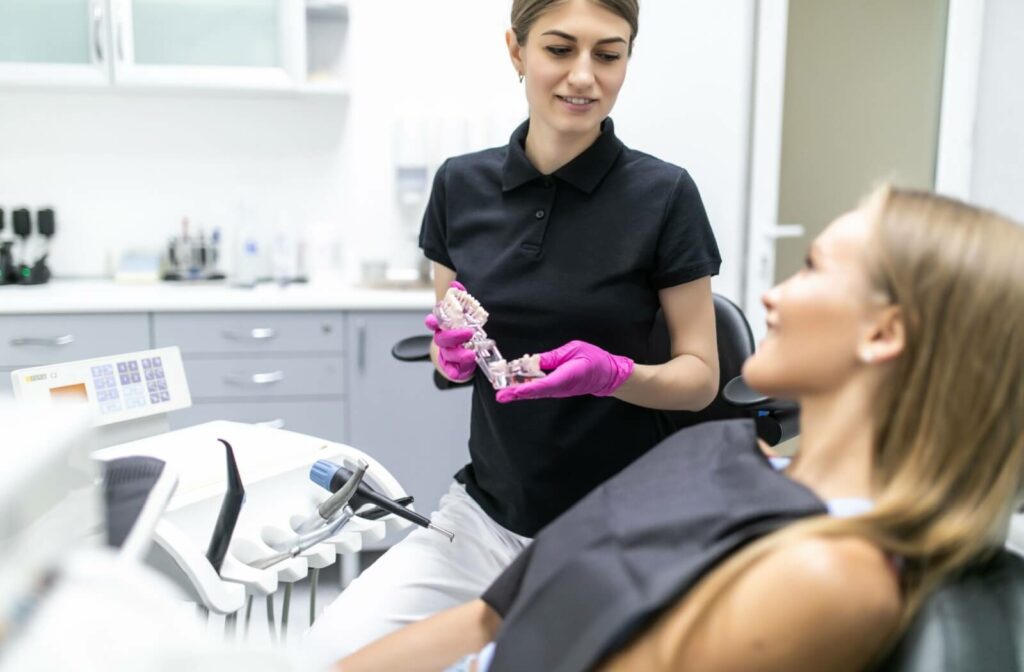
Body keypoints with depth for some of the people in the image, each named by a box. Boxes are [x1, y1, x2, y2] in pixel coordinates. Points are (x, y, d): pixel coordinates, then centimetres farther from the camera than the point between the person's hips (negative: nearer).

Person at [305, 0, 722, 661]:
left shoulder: (664, 194, -10)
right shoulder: (461, 185, 0)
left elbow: (702, 375, -4)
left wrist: (613, 373, -23)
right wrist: (454, 352, -12)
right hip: (488, 512, 3)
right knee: (337, 644, -10)